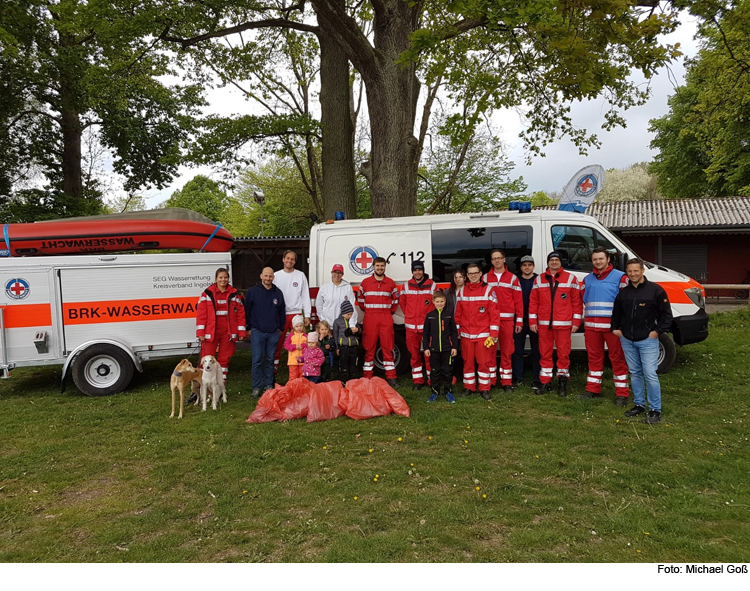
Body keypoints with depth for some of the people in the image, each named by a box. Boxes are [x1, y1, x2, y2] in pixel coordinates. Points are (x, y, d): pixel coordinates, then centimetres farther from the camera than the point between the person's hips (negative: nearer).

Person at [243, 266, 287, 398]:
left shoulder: (278, 293, 8)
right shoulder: (252, 291, -1)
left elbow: (282, 312, 15)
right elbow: (246, 310, 2)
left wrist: (281, 328, 13)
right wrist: (249, 328, 1)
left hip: (273, 333, 3)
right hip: (257, 332, -3)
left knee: (270, 360, 8)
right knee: (257, 360, -1)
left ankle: (268, 385, 19)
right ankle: (256, 387, 8)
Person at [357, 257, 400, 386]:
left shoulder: (391, 283, 8)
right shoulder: (365, 282, 6)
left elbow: (395, 299, 16)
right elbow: (359, 298, 13)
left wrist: (390, 311, 9)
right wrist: (366, 310, 8)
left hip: (386, 318, 1)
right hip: (370, 318, 0)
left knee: (387, 347, 0)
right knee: (369, 347, 2)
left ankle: (391, 377, 5)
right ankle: (367, 377, 8)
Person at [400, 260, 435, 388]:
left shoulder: (431, 284, 0)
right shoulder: (407, 285, 6)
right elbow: (403, 303, 18)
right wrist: (409, 316, 12)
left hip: (427, 325, -3)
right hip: (411, 326, 3)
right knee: (414, 354, 8)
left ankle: (432, 379, 9)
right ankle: (417, 380, 17)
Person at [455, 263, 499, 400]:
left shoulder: (488, 290, -2)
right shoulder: (462, 291, 7)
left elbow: (494, 314, -5)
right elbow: (458, 313, 9)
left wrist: (493, 334, -8)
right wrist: (456, 331, 7)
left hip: (483, 334, -3)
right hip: (466, 334, 3)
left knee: (484, 362, 0)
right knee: (468, 361, 9)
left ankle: (484, 389, 11)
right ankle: (468, 387, 21)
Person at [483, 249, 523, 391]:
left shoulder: (512, 278, 6)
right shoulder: (485, 278, 9)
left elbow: (518, 300, 4)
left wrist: (519, 321, -1)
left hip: (507, 320, -1)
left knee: (506, 350, 2)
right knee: (490, 350, 4)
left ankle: (506, 381, 9)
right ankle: (490, 380, 13)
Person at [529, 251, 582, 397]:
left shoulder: (570, 278, 2)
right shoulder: (539, 279, 9)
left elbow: (577, 301, 1)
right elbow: (533, 301, 8)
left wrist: (576, 322, -4)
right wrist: (532, 321, 2)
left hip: (563, 324, -2)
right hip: (544, 324, 2)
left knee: (564, 354, 3)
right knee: (545, 354, 7)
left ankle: (562, 382, 15)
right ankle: (546, 382, 18)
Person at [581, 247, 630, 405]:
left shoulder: (620, 277, -2)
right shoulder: (587, 279, 14)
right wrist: (585, 321, 15)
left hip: (612, 325, -5)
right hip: (591, 325, 5)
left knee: (617, 358, 0)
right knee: (594, 357, 11)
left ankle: (621, 393, 6)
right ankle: (593, 389, 21)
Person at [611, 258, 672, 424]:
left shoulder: (655, 290, -5)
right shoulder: (623, 292, 9)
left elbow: (666, 314, -3)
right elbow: (616, 313, 22)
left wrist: (657, 331, -11)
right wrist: (615, 328, 10)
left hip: (647, 340, -5)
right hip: (627, 340, 5)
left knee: (650, 374, -8)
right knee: (635, 373, 12)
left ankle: (655, 410, 1)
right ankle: (639, 404, 23)